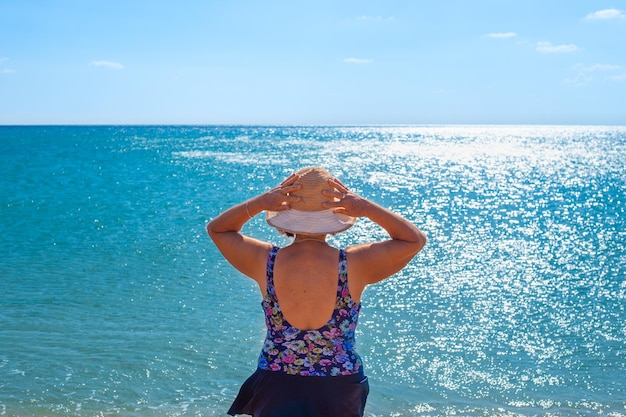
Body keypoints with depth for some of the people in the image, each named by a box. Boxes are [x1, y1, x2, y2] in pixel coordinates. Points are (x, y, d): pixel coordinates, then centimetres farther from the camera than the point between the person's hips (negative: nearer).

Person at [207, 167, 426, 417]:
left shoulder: (266, 262, -15)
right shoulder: (354, 265, -18)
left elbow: (216, 229, 3)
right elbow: (415, 240, -4)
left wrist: (260, 203, -13)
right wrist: (367, 208, -16)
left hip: (276, 389, 1)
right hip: (339, 392, 0)